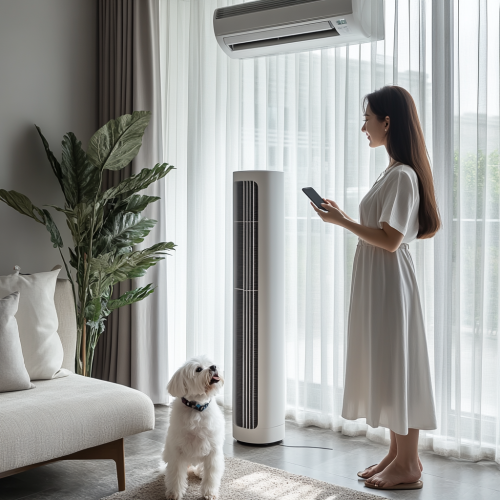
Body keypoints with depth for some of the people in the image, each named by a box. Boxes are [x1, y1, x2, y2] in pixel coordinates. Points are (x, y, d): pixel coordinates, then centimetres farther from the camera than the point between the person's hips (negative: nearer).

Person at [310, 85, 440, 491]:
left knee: (397, 365, -2)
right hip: (376, 281, 10)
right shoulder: (393, 172, 13)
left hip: (390, 282, -10)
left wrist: (342, 221, -16)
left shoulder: (402, 176, -17)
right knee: (384, 367, 14)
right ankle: (397, 453, 25)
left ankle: (409, 465, 9)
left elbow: (390, 240, -21)